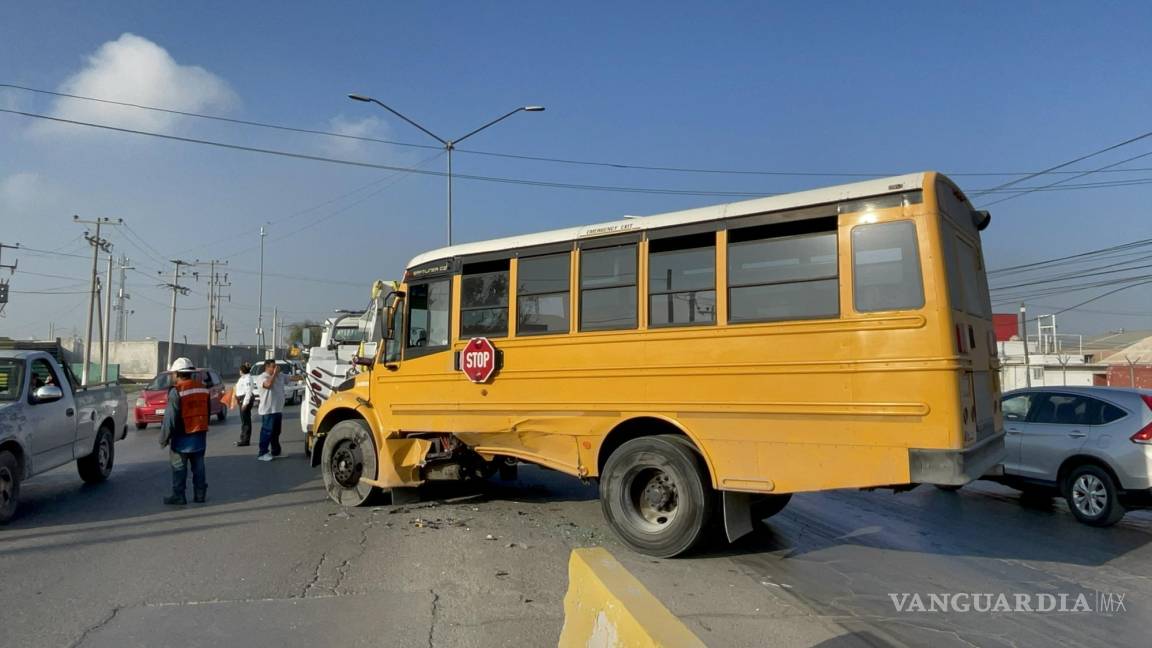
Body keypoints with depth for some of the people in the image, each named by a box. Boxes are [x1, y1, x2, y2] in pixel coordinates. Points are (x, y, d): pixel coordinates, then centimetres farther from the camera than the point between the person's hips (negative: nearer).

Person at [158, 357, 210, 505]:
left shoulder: (176, 392, -16)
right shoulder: (202, 388, 7)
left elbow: (170, 419, -16)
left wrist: (164, 438, -7)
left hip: (182, 438, -6)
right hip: (200, 437, 7)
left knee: (179, 468, 3)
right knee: (198, 467, 12)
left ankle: (179, 496, 7)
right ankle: (200, 495, 16)